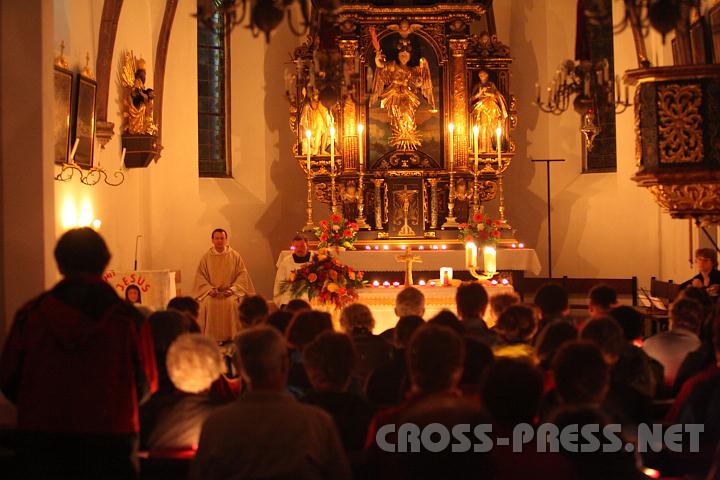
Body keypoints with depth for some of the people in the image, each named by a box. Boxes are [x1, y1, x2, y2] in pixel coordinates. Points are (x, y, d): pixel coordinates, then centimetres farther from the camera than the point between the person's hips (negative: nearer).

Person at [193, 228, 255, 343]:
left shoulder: (235, 256, 6)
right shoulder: (206, 258, 8)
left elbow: (242, 274, 3)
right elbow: (200, 277, 6)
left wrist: (233, 289, -11)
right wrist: (209, 289, -11)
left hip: (230, 291, -1)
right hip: (212, 292, 1)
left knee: (232, 302, -33)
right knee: (207, 303, -31)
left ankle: (232, 336, -22)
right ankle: (211, 337, -23)